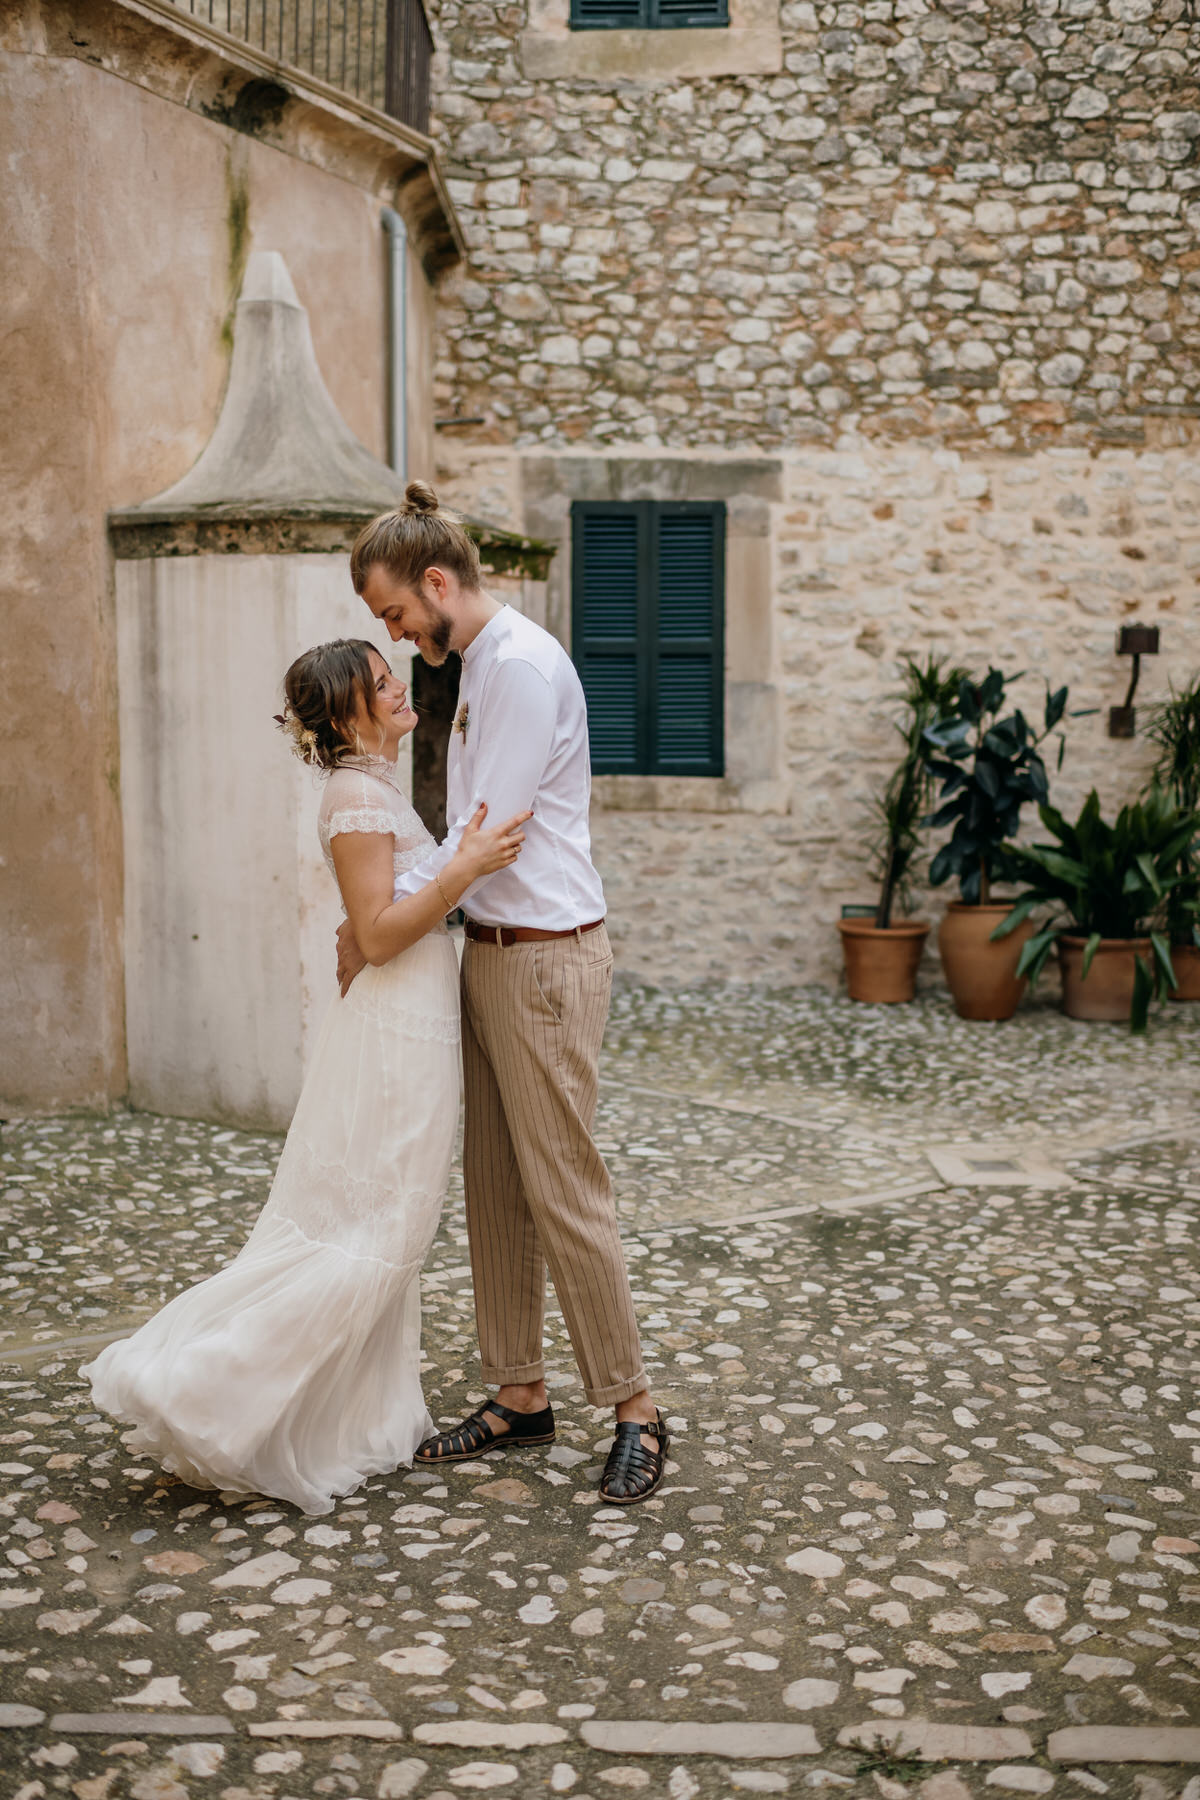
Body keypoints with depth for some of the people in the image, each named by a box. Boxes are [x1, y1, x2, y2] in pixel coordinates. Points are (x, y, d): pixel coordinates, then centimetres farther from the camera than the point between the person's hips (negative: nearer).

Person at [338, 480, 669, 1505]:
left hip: (544, 959, -10)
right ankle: (520, 1399, 24)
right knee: (493, 1188, 13)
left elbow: (488, 835, -18)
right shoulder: (479, 667, 15)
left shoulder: (523, 665, -16)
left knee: (564, 1191, -4)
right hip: (491, 953, 10)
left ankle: (635, 1411, 10)